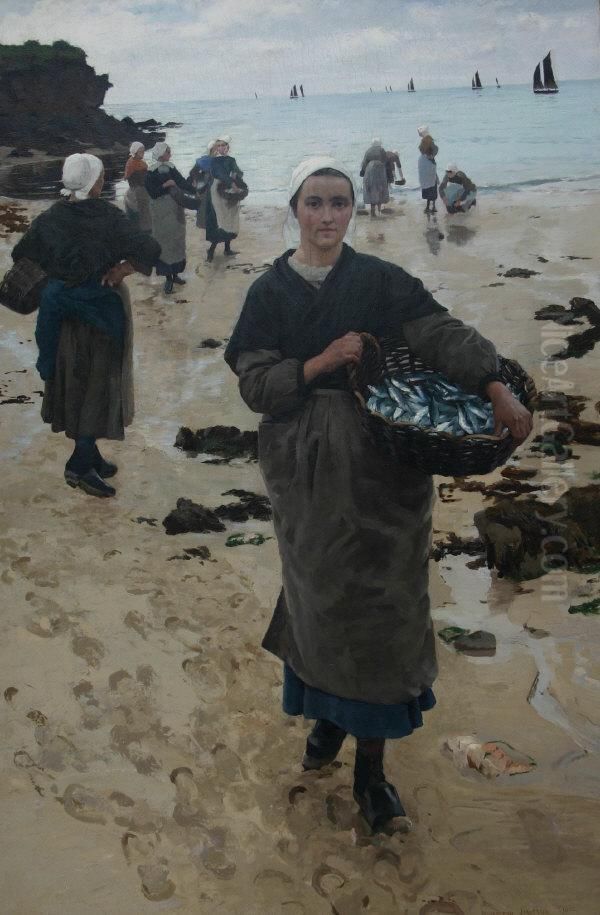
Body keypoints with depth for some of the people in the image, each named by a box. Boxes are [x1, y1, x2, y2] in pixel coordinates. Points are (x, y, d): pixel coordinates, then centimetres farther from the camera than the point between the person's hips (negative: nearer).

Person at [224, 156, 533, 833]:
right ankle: (327, 711, 34)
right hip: (305, 467, 1)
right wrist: (323, 362, -19)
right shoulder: (270, 292, 3)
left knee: (380, 598, 1)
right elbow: (255, 383, -4)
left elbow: (443, 333, -13)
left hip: (380, 466, -1)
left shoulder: (380, 281, 0)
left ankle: (370, 758, 12)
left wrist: (497, 390, -28)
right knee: (319, 593, 10)